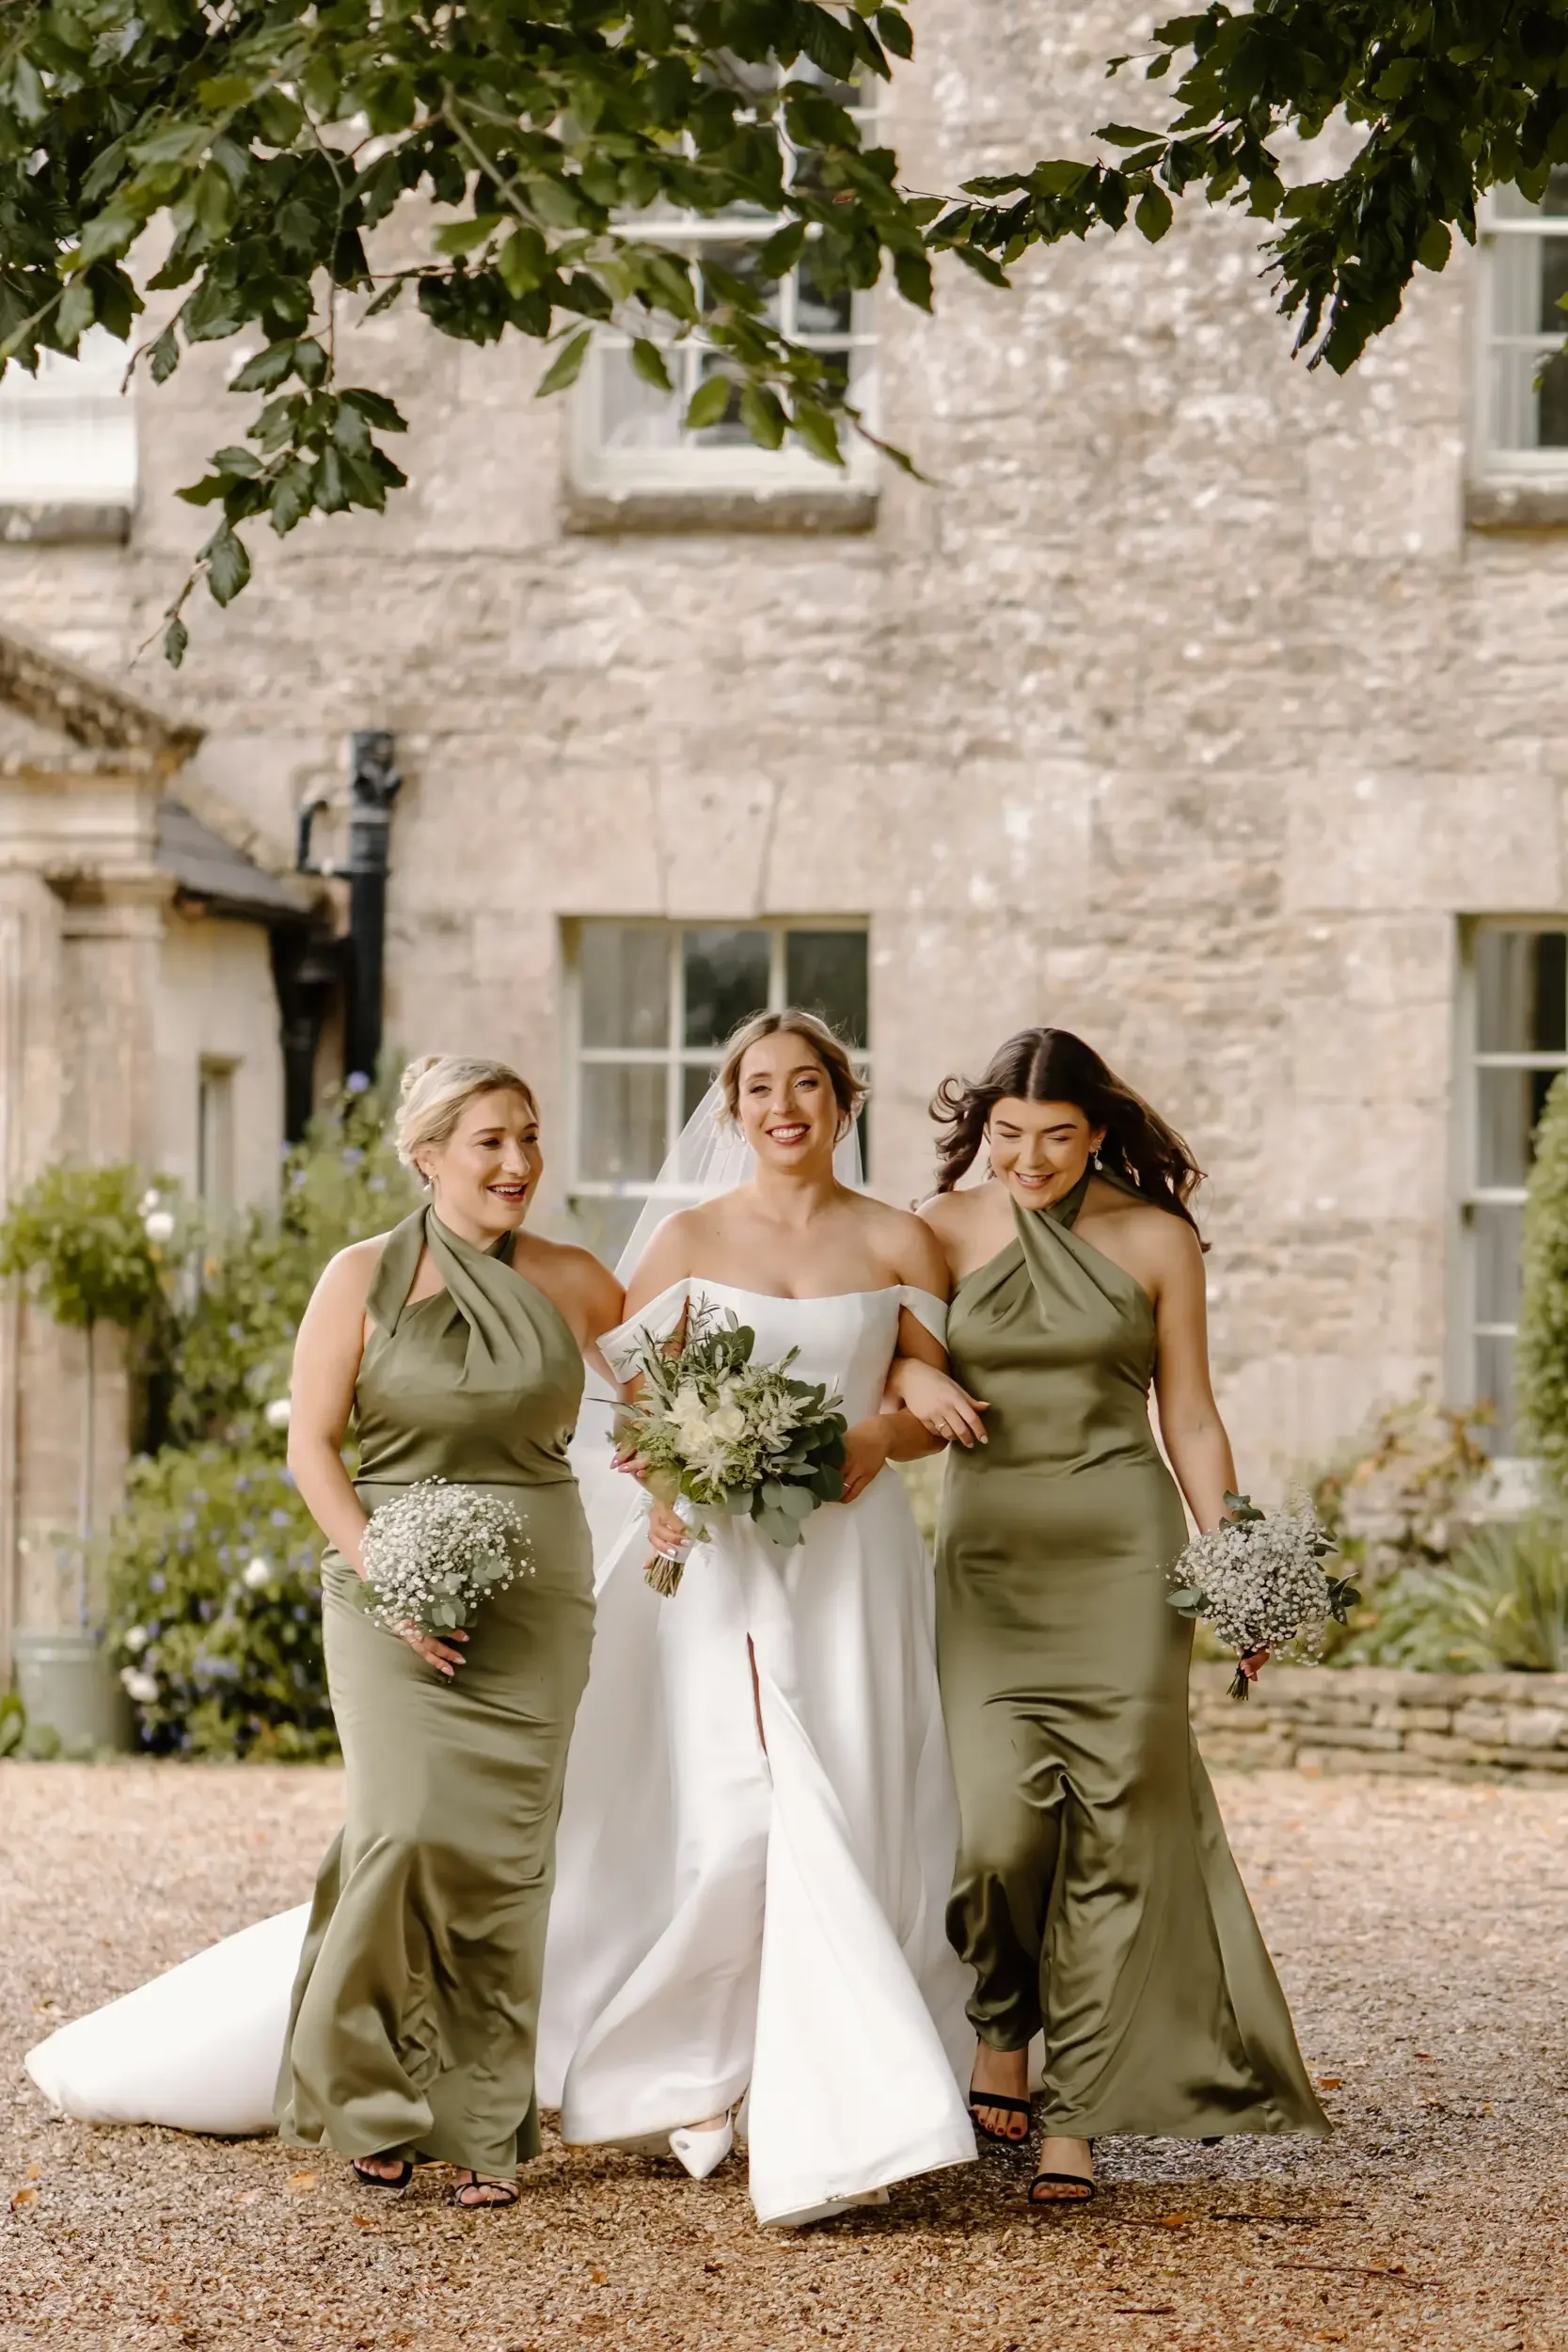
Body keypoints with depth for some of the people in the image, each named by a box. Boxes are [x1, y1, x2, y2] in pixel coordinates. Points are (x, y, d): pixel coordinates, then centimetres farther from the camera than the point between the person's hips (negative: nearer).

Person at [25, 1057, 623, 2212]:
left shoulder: (571, 1282, 4)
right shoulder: (363, 1278, 0)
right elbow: (311, 1442, -1)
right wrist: (381, 1577, -11)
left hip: (536, 1599, 2)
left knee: (508, 1855, -1)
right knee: (407, 1827, -16)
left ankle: (484, 2126, 10)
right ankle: (369, 2094, 4)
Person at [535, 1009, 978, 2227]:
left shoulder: (900, 1243, 7)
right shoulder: (686, 1239, 6)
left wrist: (879, 1437, -12)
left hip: (852, 1560, 1)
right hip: (716, 1556, -1)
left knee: (842, 1826, -2)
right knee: (744, 1824, -12)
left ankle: (810, 2125, 7)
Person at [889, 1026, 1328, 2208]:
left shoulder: (1157, 1239, 5)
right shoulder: (944, 1228, 5)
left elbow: (1191, 1421, 8)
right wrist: (908, 1375, -9)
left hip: (1123, 1548, 0)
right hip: (990, 1551, 0)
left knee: (1116, 1828, -4)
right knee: (1001, 1820, -12)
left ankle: (1076, 2117, 3)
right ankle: (1003, 2029, 16)